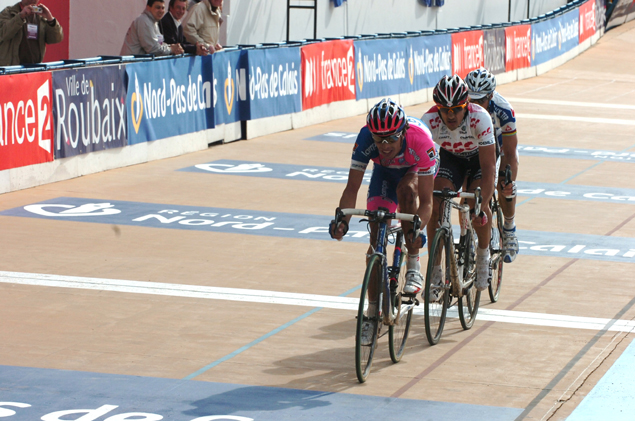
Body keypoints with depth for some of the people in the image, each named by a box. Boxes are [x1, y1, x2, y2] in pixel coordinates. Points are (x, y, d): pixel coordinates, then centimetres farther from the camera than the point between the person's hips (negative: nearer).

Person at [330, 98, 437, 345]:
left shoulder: (420, 141, -40)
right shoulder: (366, 139, -35)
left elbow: (426, 200, -37)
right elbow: (352, 187, -31)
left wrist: (418, 229, -55)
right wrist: (342, 220, -48)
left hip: (417, 169, -2)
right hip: (385, 172, 2)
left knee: (406, 189, -38)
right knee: (376, 237, -10)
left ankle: (413, 267, -23)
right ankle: (372, 315, -3)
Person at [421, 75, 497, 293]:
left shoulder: (480, 118, -38)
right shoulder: (429, 120, -32)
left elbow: (488, 167, -38)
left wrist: (482, 207, -46)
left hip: (480, 156, -2)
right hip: (450, 156, 2)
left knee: (478, 206, -25)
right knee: (435, 207, -18)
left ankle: (483, 257, 4)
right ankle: (435, 275, -6)